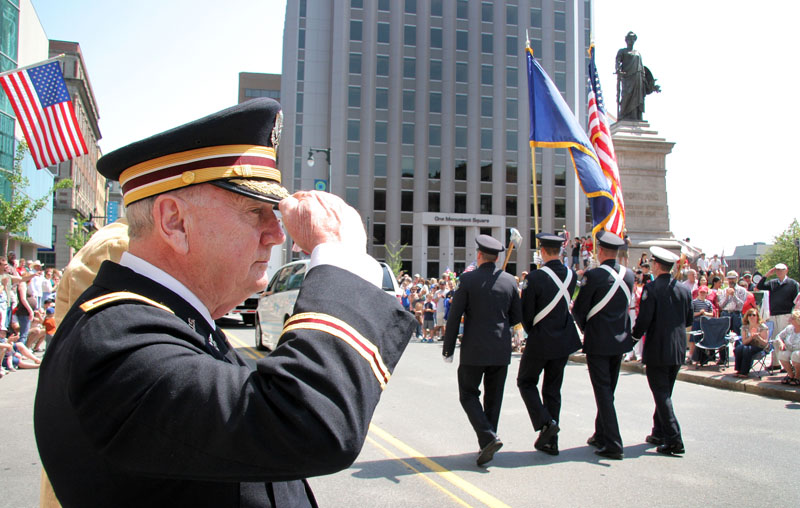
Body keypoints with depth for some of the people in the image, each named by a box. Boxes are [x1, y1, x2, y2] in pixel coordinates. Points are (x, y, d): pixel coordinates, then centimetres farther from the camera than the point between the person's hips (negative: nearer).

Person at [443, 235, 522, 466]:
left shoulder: (468, 279, -9)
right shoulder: (509, 280, 2)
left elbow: (454, 316, -9)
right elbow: (516, 317, 8)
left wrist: (448, 349, 0)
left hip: (474, 350, -4)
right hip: (501, 351, 4)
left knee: (468, 394, 6)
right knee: (493, 397, 13)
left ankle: (488, 437, -11)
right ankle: (486, 446, 18)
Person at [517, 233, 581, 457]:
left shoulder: (535, 277, -17)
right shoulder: (571, 275, -1)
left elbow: (526, 312, -11)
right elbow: (569, 303, 10)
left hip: (540, 340, -5)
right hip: (565, 340, 6)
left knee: (526, 382, 13)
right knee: (553, 388, 14)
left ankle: (545, 422, -6)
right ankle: (550, 442, 16)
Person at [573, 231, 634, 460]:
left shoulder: (593, 276, -15)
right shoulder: (629, 275, 3)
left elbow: (579, 309, -9)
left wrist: (585, 328, 10)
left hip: (598, 342, -6)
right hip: (621, 340, 6)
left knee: (603, 392, -2)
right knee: (608, 391, 18)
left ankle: (613, 445, -5)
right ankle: (601, 435, 30)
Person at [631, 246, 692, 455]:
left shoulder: (651, 289, -13)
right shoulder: (684, 289, 6)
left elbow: (644, 319, -17)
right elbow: (689, 320, 12)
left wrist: (635, 335, 1)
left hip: (657, 350, -6)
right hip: (678, 350, 7)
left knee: (662, 394, -3)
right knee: (665, 393, 18)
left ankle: (673, 440, -7)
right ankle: (659, 433, 28)